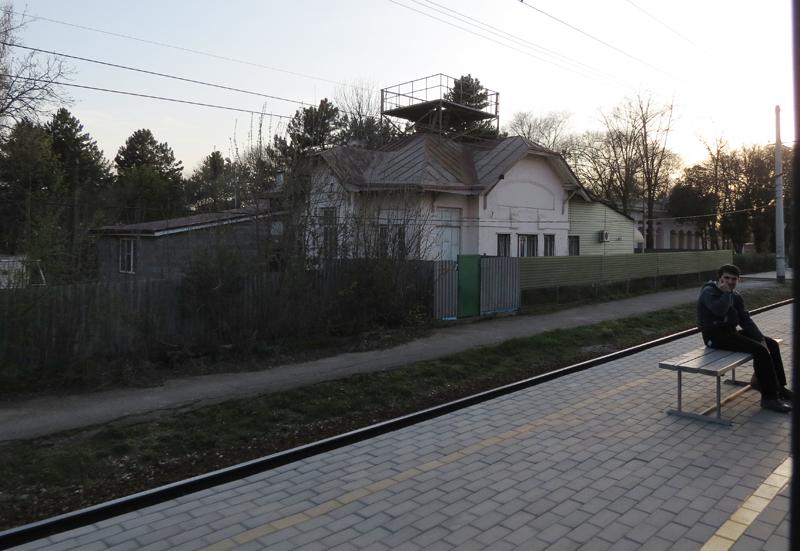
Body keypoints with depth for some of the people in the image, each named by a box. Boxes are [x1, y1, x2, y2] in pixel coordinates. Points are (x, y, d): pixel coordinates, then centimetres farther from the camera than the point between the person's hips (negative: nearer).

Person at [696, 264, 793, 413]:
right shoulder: (709, 292, -14)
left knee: (772, 345, 4)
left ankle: (778, 387, 16)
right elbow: (720, 310, -34)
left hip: (731, 331, 9)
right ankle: (769, 398, -16)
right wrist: (726, 293, -20)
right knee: (759, 350, -22)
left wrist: (761, 339, -2)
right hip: (715, 336, -9)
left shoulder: (736, 296, 12)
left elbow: (746, 320, 9)